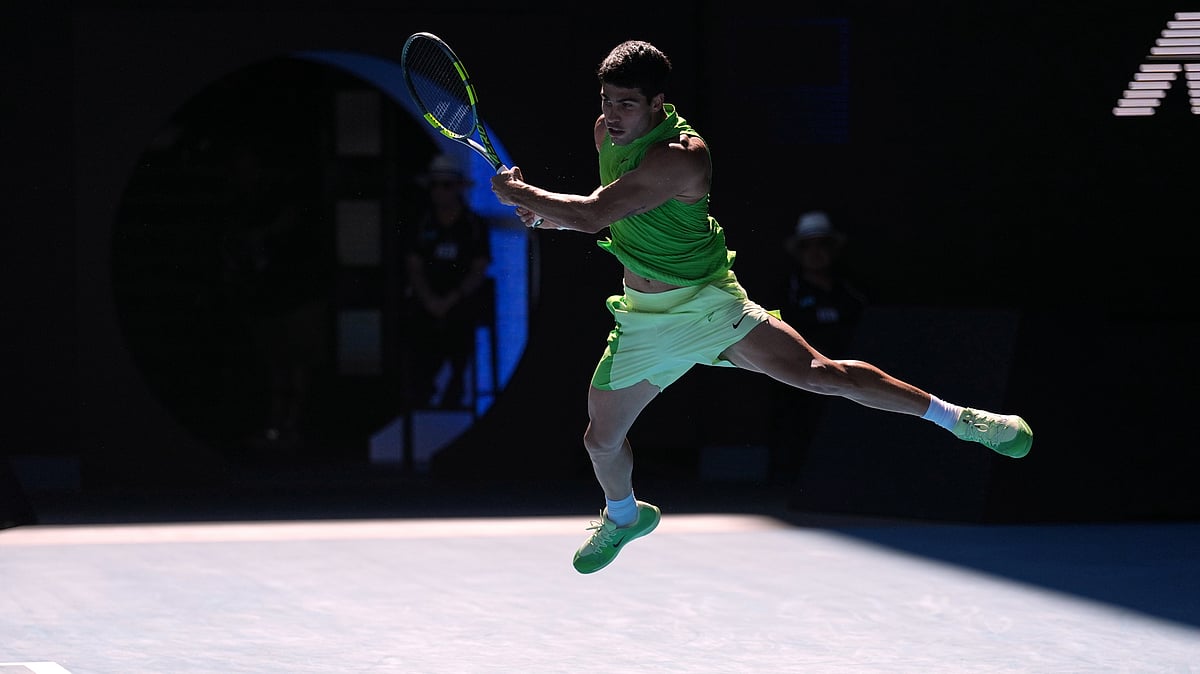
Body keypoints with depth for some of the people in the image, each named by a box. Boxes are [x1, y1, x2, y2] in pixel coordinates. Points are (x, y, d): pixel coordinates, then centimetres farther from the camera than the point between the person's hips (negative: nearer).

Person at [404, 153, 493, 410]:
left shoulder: (475, 225, 5)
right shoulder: (422, 225, 9)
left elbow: (479, 271, 1)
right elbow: (413, 267, 7)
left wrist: (450, 300, -10)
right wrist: (429, 300, -10)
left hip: (462, 307, -1)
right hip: (427, 308, 1)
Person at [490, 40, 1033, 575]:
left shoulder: (682, 158, -28)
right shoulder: (607, 133, -1)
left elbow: (591, 214, -33)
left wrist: (521, 193, -19)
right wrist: (550, 213, 1)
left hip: (709, 306, -7)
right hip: (644, 322, 7)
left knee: (817, 374, -20)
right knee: (601, 440, 12)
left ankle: (956, 417, -12)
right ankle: (624, 516, 46)